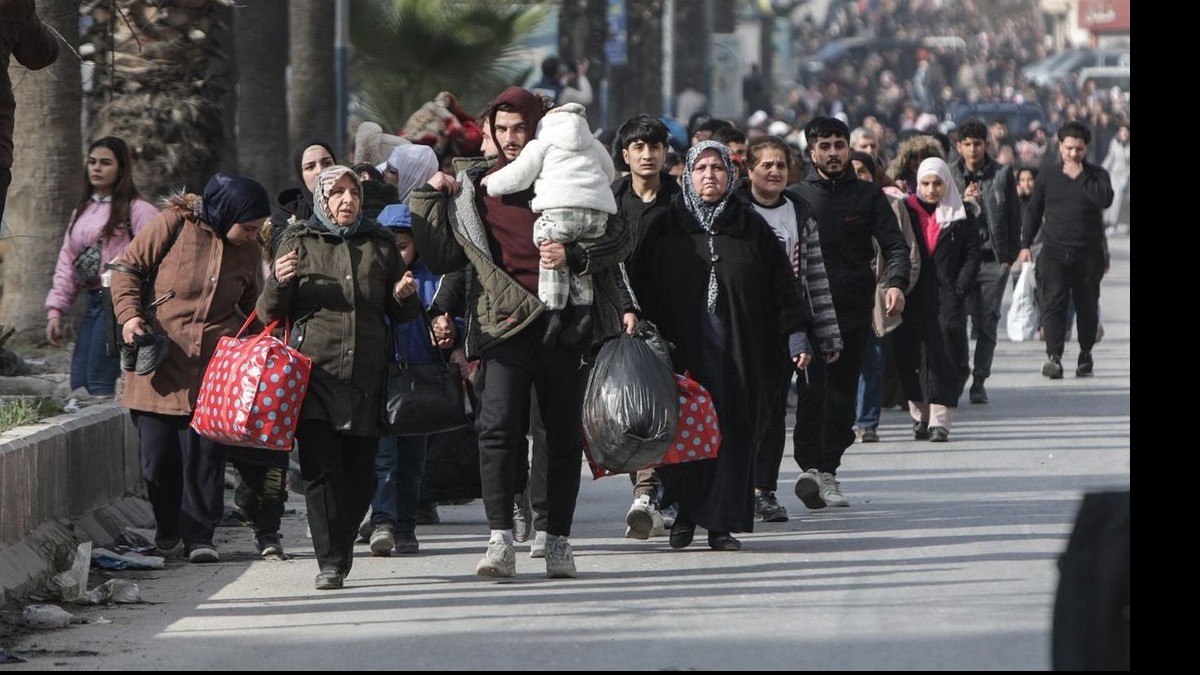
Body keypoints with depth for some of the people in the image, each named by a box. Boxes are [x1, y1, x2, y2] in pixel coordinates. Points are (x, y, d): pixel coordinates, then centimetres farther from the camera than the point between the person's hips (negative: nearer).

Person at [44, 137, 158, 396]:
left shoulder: (137, 210, -5)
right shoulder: (82, 211, 19)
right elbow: (66, 263, 19)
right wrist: (55, 310, 11)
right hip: (93, 303, 8)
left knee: (99, 385, -14)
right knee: (78, 386, 3)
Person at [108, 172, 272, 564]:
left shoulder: (247, 249, 10)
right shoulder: (174, 224, -3)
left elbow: (251, 304, 25)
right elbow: (128, 266, 2)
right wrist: (129, 313, -11)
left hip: (214, 368, 2)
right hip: (160, 360, -2)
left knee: (206, 451, -6)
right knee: (158, 454, 2)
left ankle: (199, 536, 1)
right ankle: (168, 532, 18)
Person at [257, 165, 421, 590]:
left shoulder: (380, 245, 16)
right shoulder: (299, 243, 9)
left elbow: (402, 316, 22)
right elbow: (269, 315, 8)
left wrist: (404, 296, -1)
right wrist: (278, 283, -12)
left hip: (366, 377, 2)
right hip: (314, 374, -2)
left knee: (360, 475, 0)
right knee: (320, 468, -12)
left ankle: (340, 553, 17)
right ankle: (330, 562, -12)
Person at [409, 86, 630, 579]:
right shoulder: (472, 186, 11)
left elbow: (619, 239, 4)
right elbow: (443, 259, 12)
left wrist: (574, 256, -12)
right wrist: (428, 200, 4)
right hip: (505, 322, 0)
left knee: (565, 435, 4)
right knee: (498, 426, -15)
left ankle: (558, 540, 13)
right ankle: (500, 541, -18)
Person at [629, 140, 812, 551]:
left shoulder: (751, 227, 10)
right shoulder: (666, 227, 8)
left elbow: (782, 286, 8)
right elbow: (642, 287, 5)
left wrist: (796, 336, 0)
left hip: (739, 354, 1)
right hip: (683, 347, -1)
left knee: (734, 432, -3)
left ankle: (722, 523, 0)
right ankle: (685, 513, 12)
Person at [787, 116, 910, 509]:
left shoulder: (868, 196, 9)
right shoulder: (795, 197, 7)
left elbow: (895, 244, 3)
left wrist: (896, 282, -16)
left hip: (854, 311, 2)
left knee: (842, 393, 6)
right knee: (813, 390, -15)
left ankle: (827, 469, 14)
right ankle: (812, 467, -21)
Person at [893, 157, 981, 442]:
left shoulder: (962, 217, 6)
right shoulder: (906, 212, 8)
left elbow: (972, 256, 4)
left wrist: (958, 291, -7)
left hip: (947, 299, -2)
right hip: (913, 299, 2)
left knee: (945, 357, -9)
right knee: (912, 358, 2)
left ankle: (940, 421, -11)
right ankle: (920, 416, 13)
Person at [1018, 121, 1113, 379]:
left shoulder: (1096, 175, 5)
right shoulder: (1047, 177, 10)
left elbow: (1105, 199, -15)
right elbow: (1033, 212, 16)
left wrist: (1080, 176, -12)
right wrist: (1025, 245, 10)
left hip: (1088, 253, 0)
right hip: (1055, 252, 0)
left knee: (1087, 306, 6)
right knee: (1054, 302, -15)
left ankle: (1085, 355, 22)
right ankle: (1054, 357, -24)